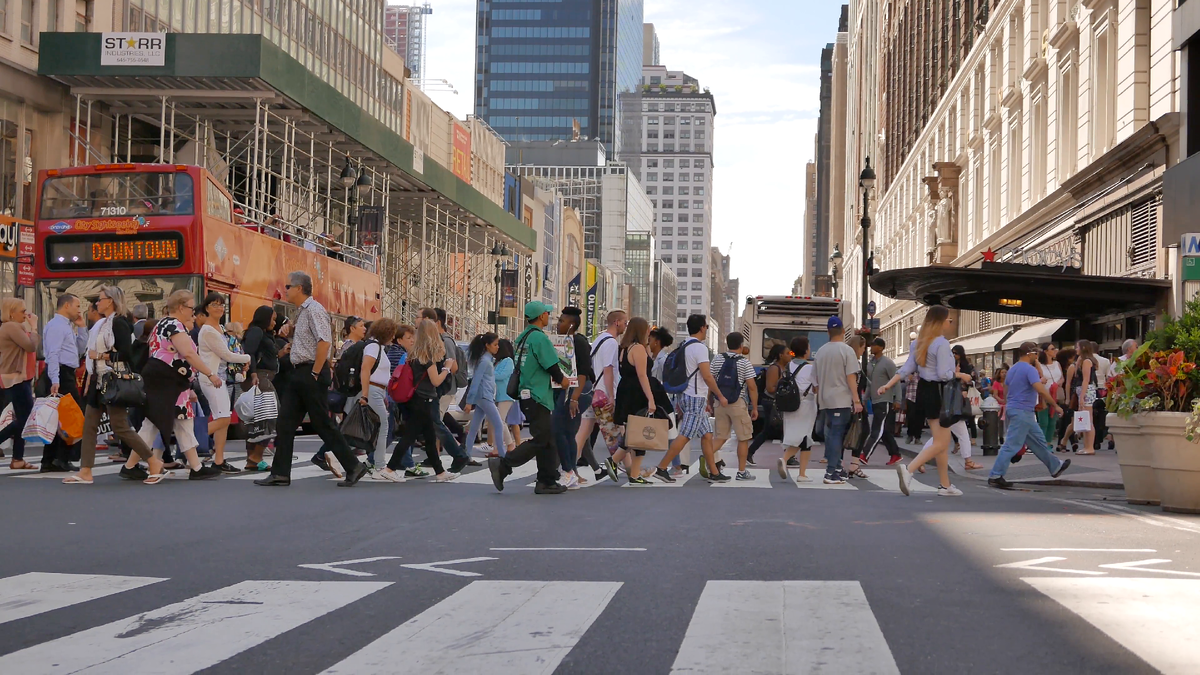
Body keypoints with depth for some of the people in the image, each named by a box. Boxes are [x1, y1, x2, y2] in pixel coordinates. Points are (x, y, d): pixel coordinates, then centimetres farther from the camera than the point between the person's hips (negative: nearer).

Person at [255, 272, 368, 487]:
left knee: (323, 424, -4)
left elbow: (324, 342, -24)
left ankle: (353, 467, 4)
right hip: (299, 373, 10)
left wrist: (315, 373, -22)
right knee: (286, 422, 5)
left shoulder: (314, 310, -14)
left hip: (312, 374, -10)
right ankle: (280, 474, 7)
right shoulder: (302, 311, 16)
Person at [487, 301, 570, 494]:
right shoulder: (539, 337, -14)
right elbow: (552, 366, -15)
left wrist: (554, 377, 16)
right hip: (537, 397, -10)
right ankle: (502, 465, -11)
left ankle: (547, 481, 13)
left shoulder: (522, 337, 14)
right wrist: (562, 380, 4)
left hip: (526, 394, 10)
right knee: (539, 440, -7)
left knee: (547, 438, 12)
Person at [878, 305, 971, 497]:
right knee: (940, 443, -6)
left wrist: (889, 384, 1)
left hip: (924, 390, 9)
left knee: (944, 441, 16)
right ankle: (908, 470, -23)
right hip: (938, 392, -9)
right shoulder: (942, 343, -16)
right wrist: (959, 375, -4)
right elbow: (943, 374, -20)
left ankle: (945, 485, 19)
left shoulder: (919, 342, 11)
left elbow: (907, 368, 3)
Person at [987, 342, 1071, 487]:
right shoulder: (1029, 369, -15)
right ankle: (995, 476, -9)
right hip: (1022, 411, -10)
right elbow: (1041, 389, -25)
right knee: (1012, 444, -8)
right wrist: (1055, 405, -17)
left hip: (1013, 409, 10)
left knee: (1038, 440, 19)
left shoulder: (1013, 369, 13)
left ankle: (1055, 466, 29)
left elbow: (1006, 389, 20)